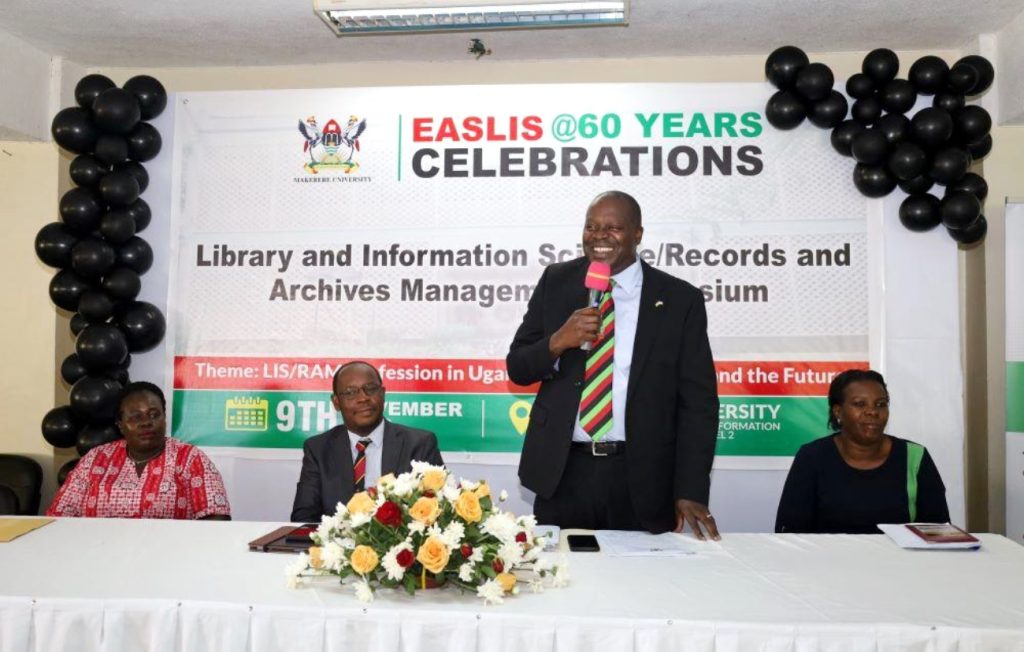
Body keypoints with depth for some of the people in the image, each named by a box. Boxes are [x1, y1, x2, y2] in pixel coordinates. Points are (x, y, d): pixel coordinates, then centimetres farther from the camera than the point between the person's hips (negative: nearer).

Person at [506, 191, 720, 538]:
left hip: (642, 479, -1)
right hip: (562, 472, 2)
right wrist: (557, 342, -16)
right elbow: (517, 367, 4)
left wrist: (691, 492, -8)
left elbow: (698, 401, -3)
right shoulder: (556, 282, 2)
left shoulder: (680, 299, -3)